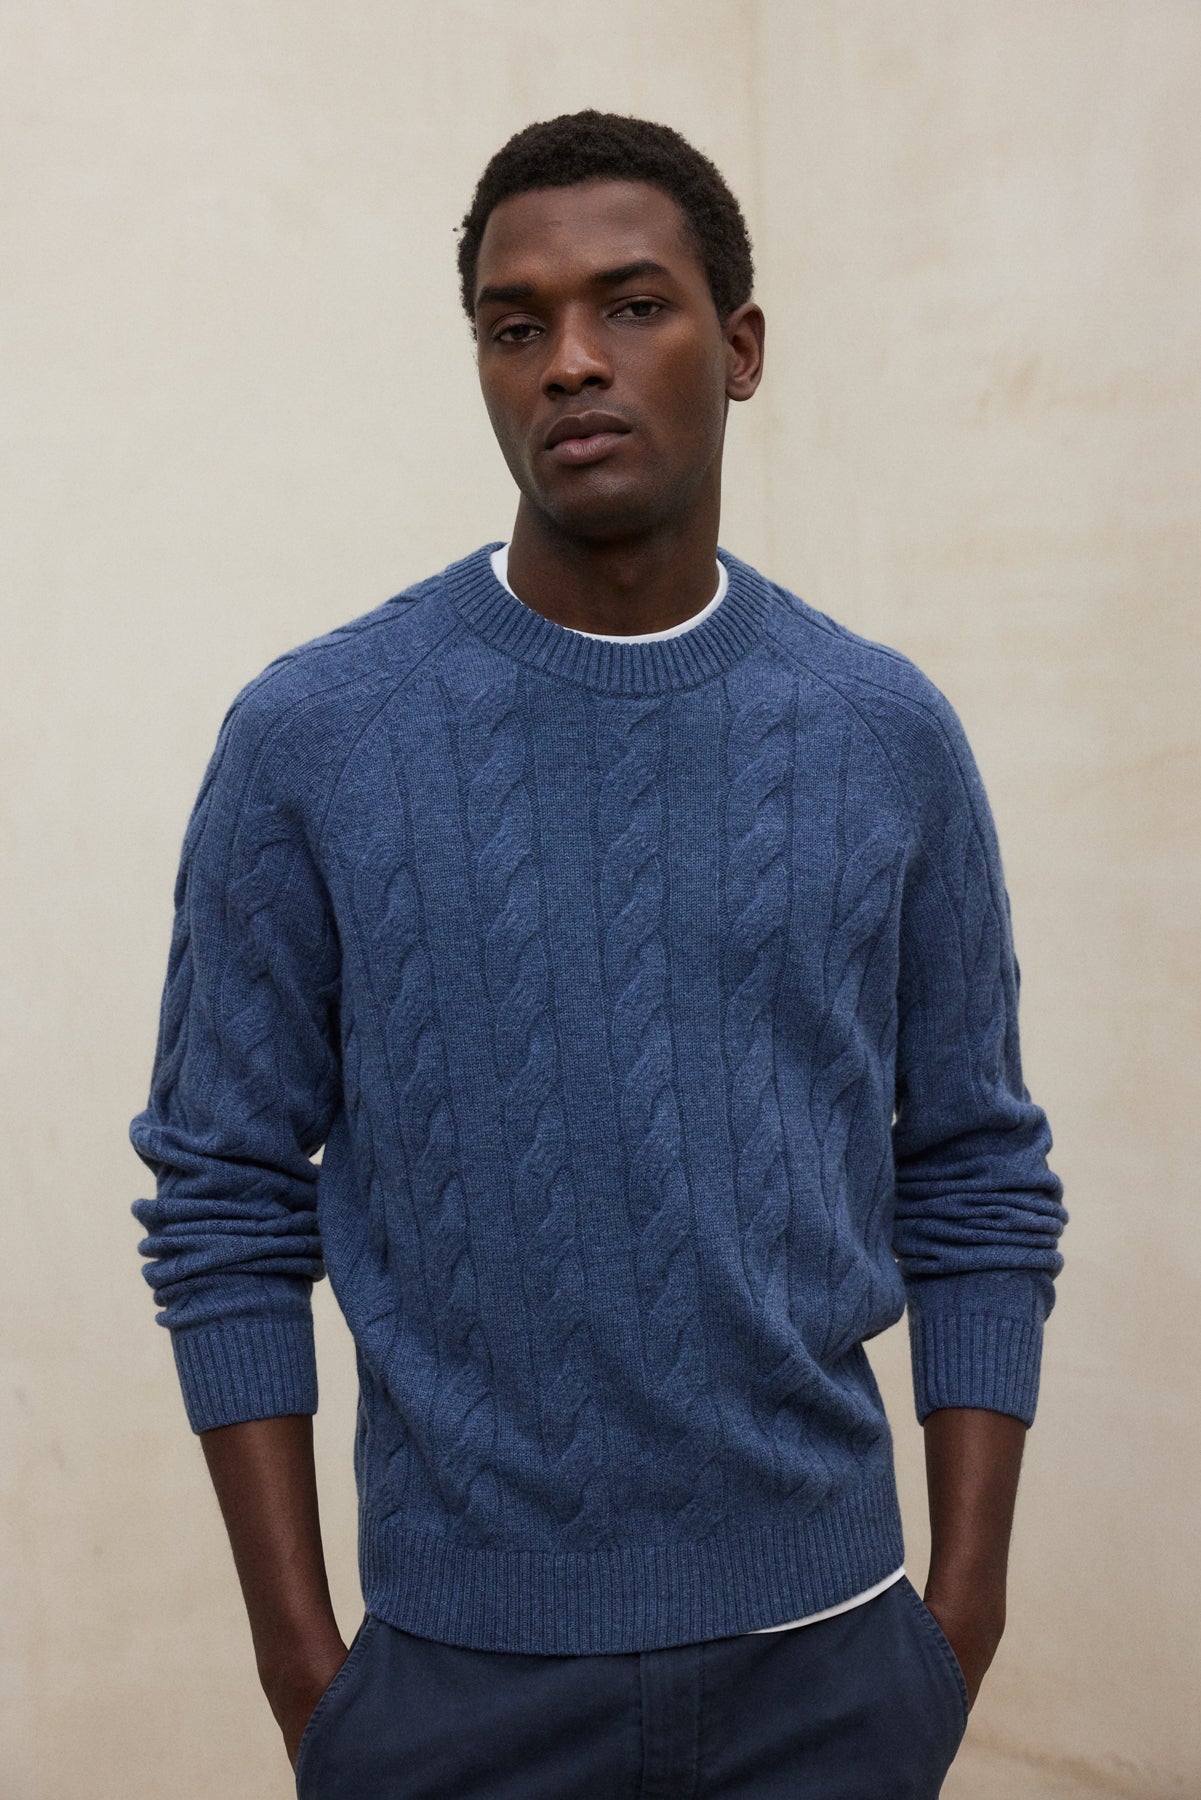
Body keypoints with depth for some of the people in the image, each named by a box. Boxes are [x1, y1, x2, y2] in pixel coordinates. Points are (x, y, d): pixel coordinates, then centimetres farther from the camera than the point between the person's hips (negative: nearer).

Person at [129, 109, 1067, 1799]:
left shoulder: (888, 736, -1)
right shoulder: (310, 738, -7)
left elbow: (979, 1189, 3)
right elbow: (229, 1209, -3)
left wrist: (967, 1598, 0)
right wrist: (297, 1644, -5)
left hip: (826, 1650, 2)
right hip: (461, 1659, -1)